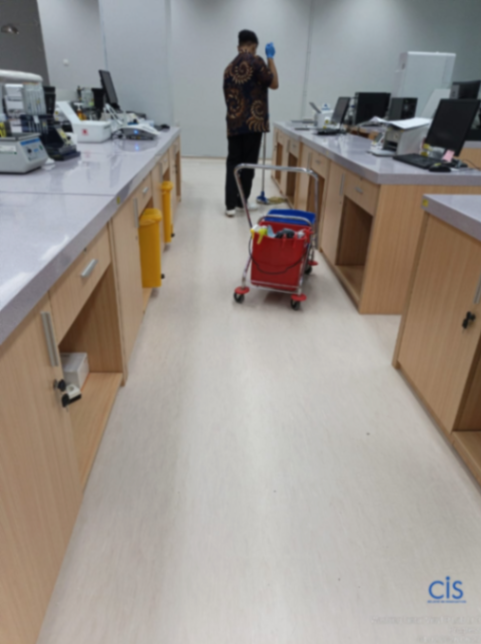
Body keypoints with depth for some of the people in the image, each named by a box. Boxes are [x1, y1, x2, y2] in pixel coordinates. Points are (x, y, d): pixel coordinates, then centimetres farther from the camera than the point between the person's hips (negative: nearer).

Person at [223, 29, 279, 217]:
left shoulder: (230, 67, 15)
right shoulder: (255, 61, -5)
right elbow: (274, 83, -1)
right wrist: (270, 58, 7)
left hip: (233, 123, 5)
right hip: (252, 122, -5)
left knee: (233, 163, 7)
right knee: (248, 163, 3)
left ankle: (230, 205, 1)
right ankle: (241, 202, 11)